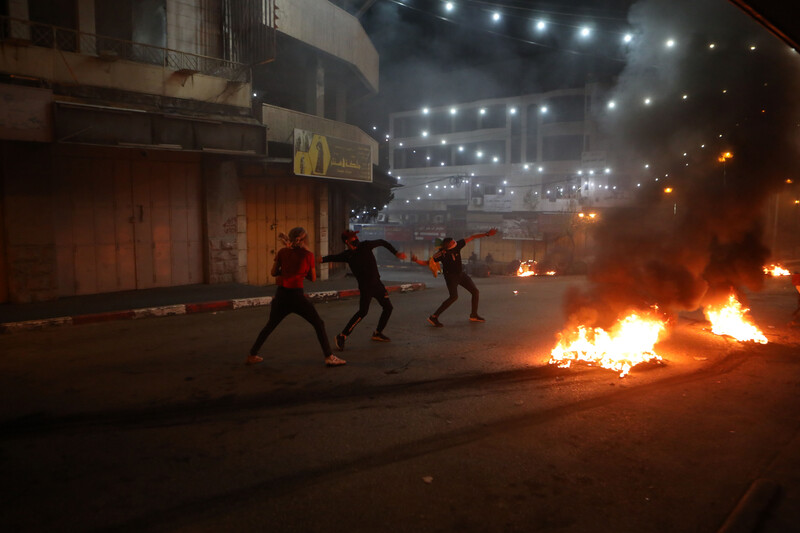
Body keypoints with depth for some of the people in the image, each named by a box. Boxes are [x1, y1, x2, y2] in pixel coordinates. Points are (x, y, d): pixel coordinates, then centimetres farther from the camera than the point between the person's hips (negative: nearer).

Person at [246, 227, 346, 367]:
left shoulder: (282, 252, 4)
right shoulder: (308, 255, -3)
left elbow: (274, 272, 9)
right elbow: (313, 278, 4)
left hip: (281, 294, 4)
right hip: (297, 295, -4)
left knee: (270, 326, 21)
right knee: (319, 324, 7)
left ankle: (252, 355, 27)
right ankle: (329, 357, 2)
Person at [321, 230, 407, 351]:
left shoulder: (365, 245, -3)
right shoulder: (347, 255, -7)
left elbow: (381, 242, 9)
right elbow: (333, 258, -14)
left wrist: (395, 253, 6)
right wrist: (322, 259, -35)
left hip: (377, 283, 5)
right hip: (365, 286, -5)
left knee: (388, 307, 11)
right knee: (363, 312, -20)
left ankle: (377, 333, 28)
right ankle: (342, 336, -15)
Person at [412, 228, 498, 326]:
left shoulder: (457, 245, -15)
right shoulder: (441, 254, -24)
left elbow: (471, 237, -6)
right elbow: (426, 263, -20)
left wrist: (487, 234, -6)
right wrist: (416, 260, -40)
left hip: (461, 273, 7)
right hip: (451, 276, -6)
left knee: (475, 292, 9)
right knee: (454, 296, -27)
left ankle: (474, 315, 27)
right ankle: (434, 317, -24)